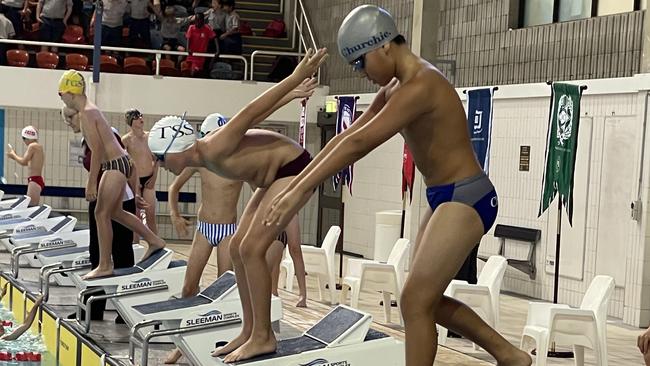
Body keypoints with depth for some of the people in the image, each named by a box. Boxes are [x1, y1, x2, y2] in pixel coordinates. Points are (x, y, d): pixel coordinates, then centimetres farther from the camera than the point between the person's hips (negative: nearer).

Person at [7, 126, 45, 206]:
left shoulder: (32, 146, -9)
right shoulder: (39, 147, 19)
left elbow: (23, 162, -12)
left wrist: (13, 155, 4)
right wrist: (14, 156, 23)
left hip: (34, 180, -10)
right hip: (38, 180, 10)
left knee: (31, 206, -14)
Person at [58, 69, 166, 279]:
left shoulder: (86, 114, -16)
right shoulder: (88, 110, 15)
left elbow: (97, 149, -22)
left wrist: (91, 183, -23)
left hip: (116, 165, -10)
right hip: (117, 163, 10)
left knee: (101, 213, -7)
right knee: (115, 212, 19)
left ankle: (105, 266, -2)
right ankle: (154, 241, 28)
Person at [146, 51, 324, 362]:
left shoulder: (214, 150, -26)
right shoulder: (206, 156, 0)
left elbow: (250, 112, -30)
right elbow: (254, 115, 6)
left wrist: (297, 77, -31)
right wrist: (293, 94, 13)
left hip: (293, 168, -10)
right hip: (275, 173, 10)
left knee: (251, 248, -16)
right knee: (237, 247, 7)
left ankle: (263, 337, -10)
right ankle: (249, 331, 12)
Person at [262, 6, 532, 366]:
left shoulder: (420, 86, -23)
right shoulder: (396, 88, 9)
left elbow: (359, 143, -28)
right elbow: (347, 135, 11)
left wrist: (302, 191, -27)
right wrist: (295, 183, 8)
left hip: (466, 199, -10)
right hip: (446, 200, 10)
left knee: (414, 302, -9)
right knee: (427, 300, 15)